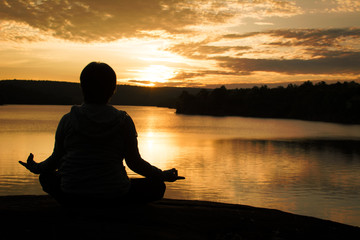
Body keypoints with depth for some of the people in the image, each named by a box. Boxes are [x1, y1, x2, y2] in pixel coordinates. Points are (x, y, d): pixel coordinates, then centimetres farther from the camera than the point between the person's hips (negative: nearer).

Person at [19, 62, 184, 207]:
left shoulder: (68, 120, -2)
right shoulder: (123, 121, -5)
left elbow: (57, 158, 6)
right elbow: (135, 163, -1)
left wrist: (36, 168, 29)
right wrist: (164, 175, 16)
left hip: (71, 196, 2)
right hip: (114, 196, -1)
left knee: (47, 176, 32)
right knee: (157, 186, 19)